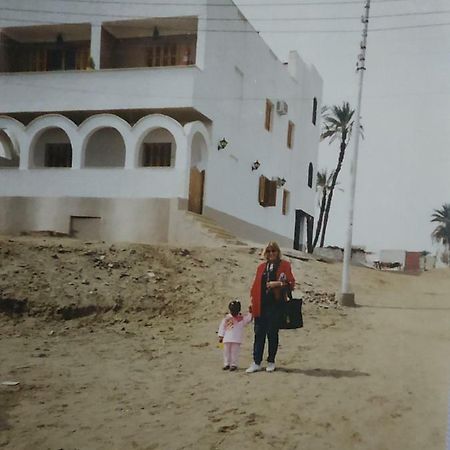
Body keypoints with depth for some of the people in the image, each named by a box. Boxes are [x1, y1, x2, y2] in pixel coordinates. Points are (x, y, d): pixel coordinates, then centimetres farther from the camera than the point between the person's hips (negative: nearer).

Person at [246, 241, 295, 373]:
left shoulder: (284, 265, 4)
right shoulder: (261, 267, 15)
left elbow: (291, 283, -1)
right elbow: (256, 284, 15)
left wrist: (278, 283, -16)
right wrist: (253, 300, 7)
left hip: (276, 304, -3)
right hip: (261, 305, 3)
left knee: (272, 334, 4)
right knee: (259, 334, 2)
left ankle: (271, 362, 16)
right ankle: (256, 363, 7)